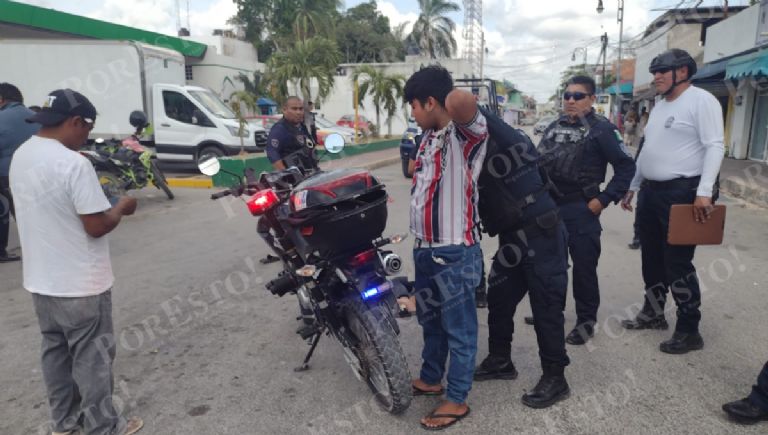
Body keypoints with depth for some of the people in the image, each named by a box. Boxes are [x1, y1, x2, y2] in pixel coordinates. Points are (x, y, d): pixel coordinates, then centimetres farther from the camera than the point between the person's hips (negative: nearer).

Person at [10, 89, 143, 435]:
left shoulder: (20, 156, 4)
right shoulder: (74, 164, -23)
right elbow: (96, 226, -22)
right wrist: (122, 208, -5)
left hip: (40, 280, 8)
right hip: (80, 284, -8)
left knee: (56, 351, 20)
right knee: (92, 356, 6)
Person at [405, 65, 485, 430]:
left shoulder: (467, 132, -16)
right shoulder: (430, 134, 12)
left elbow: (461, 102, -39)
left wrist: (458, 100, -17)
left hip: (455, 253, -9)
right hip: (425, 248, 9)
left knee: (459, 329, 8)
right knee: (430, 321, 23)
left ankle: (457, 399, 24)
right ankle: (430, 378, 42)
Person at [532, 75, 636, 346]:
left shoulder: (601, 128, -7)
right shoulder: (554, 127, 11)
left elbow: (626, 166, -9)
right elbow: (539, 162, 17)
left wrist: (604, 199, -14)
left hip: (581, 209, -6)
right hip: (549, 206, 6)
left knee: (583, 266, 3)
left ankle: (586, 320, 17)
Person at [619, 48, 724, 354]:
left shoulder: (701, 101, -8)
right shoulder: (659, 106, 18)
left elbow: (714, 147, -16)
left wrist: (704, 191, -25)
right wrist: (632, 186, 21)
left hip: (682, 193, -9)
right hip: (652, 191, 9)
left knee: (677, 264, -5)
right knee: (651, 259, 16)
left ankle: (689, 331, 9)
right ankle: (653, 313, 32)